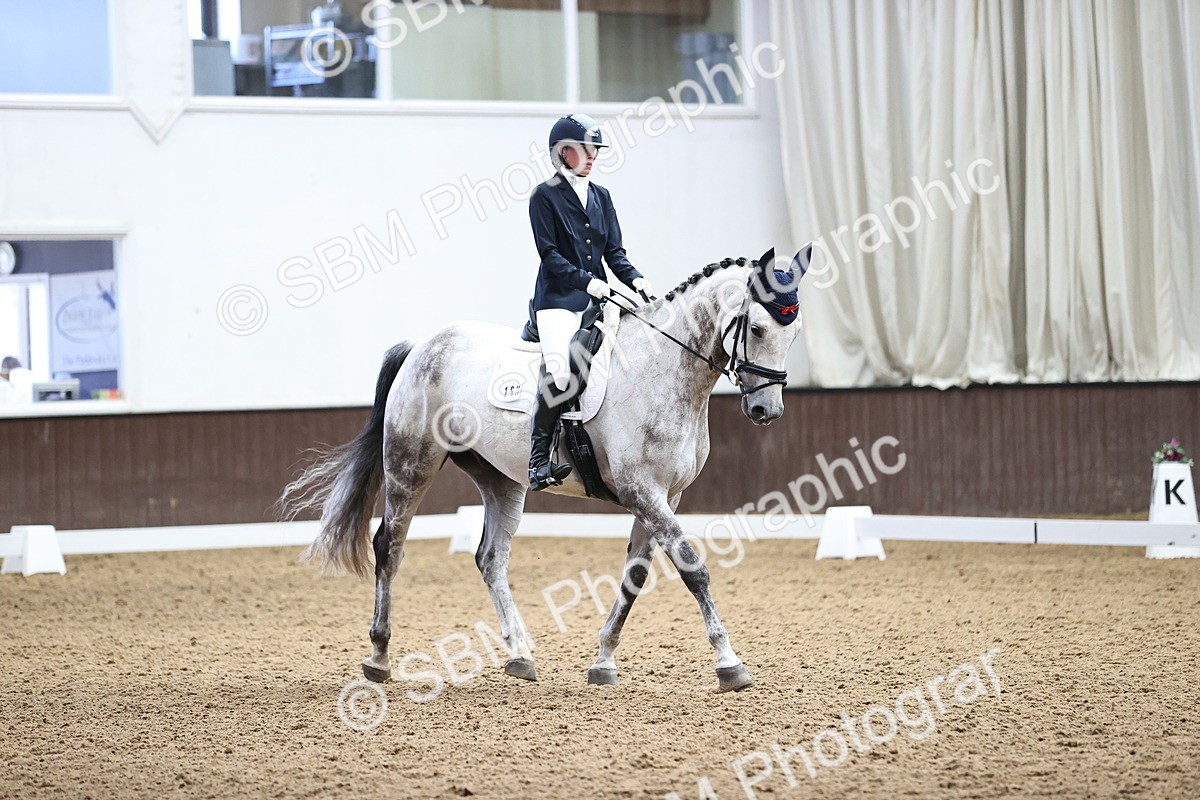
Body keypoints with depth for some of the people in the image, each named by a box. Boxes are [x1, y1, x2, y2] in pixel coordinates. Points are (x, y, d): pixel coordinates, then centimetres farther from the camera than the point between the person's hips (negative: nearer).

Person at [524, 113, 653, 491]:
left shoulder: (601, 196, 17)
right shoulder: (545, 197, -1)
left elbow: (614, 250, 14)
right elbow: (549, 254, -8)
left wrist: (634, 279, -4)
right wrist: (587, 280, -19)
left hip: (597, 299, 7)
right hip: (558, 297, -7)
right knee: (557, 369, -24)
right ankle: (538, 459, -20)